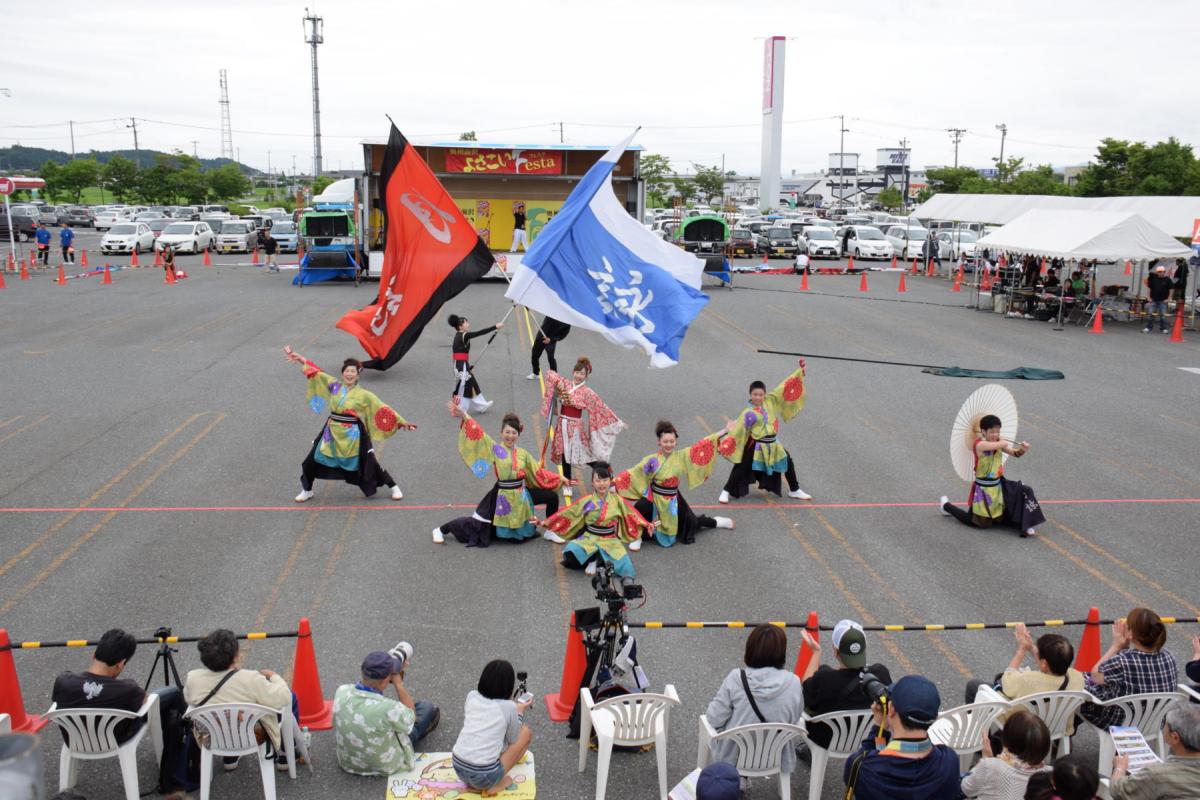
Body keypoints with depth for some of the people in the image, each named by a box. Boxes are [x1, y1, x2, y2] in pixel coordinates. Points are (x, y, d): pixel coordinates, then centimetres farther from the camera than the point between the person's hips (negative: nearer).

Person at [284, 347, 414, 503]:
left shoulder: (363, 395, -7)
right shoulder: (334, 385, 3)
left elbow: (383, 409, -7)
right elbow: (316, 373, 9)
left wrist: (402, 422, -9)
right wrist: (299, 358, 8)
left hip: (353, 434, -3)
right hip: (333, 432, 4)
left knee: (369, 464, 1)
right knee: (313, 460, 8)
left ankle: (394, 488, 17)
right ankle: (307, 491, 31)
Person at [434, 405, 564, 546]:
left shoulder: (522, 453, 5)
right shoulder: (495, 449, -8)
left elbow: (538, 472, 11)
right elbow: (479, 434, -20)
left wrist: (559, 478, 11)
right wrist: (464, 415, -33)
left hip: (521, 495, 5)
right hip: (503, 496, -5)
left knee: (552, 497, 3)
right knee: (479, 525, 0)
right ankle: (441, 530, 17)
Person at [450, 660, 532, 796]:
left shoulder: (471, 696, 5)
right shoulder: (509, 707, -6)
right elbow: (513, 740, 10)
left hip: (458, 768, 6)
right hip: (484, 777, -5)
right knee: (526, 732, 15)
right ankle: (494, 784, 8)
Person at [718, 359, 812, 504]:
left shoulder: (770, 400, -3)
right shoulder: (748, 413, -17)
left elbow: (784, 387, -2)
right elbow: (737, 430, -19)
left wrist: (800, 371, -2)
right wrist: (724, 445, -25)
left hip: (772, 444, 6)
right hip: (756, 445, -6)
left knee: (788, 462, 14)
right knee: (741, 467, -7)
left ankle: (794, 490, 32)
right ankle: (726, 491, 6)